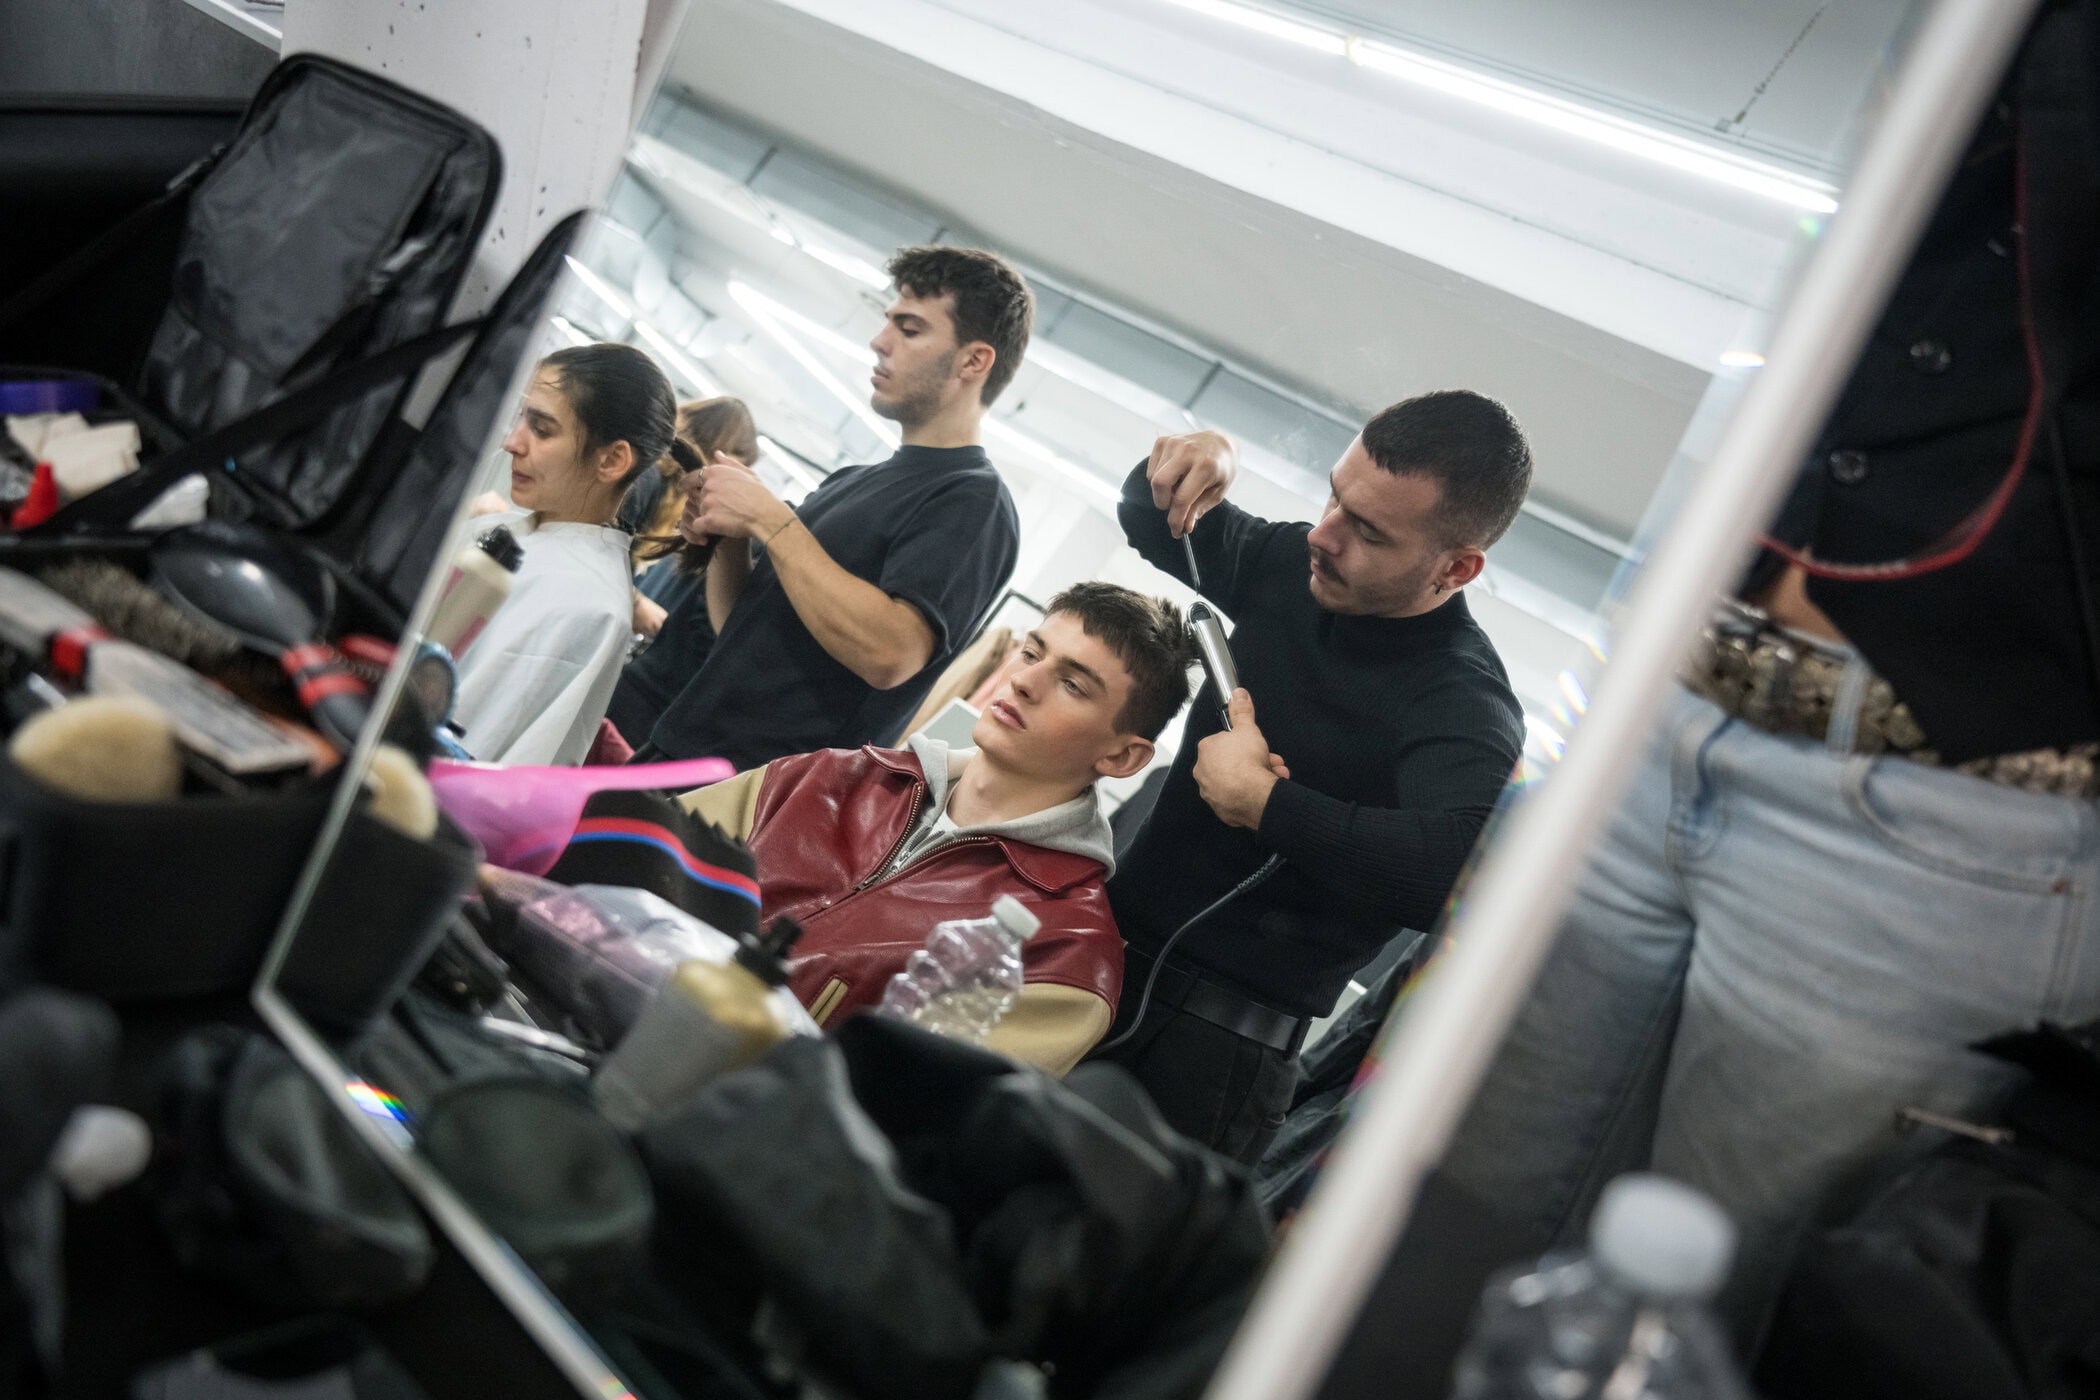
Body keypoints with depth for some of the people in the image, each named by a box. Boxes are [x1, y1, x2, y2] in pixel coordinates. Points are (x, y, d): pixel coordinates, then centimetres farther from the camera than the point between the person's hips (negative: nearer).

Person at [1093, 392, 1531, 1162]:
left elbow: (1461, 866, -41)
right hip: (1115, 941, 7)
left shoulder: (1461, 706, -21)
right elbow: (1158, 528, 21)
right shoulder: (1294, 565, 2)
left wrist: (1263, 801, -29)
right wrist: (1190, 463, -3)